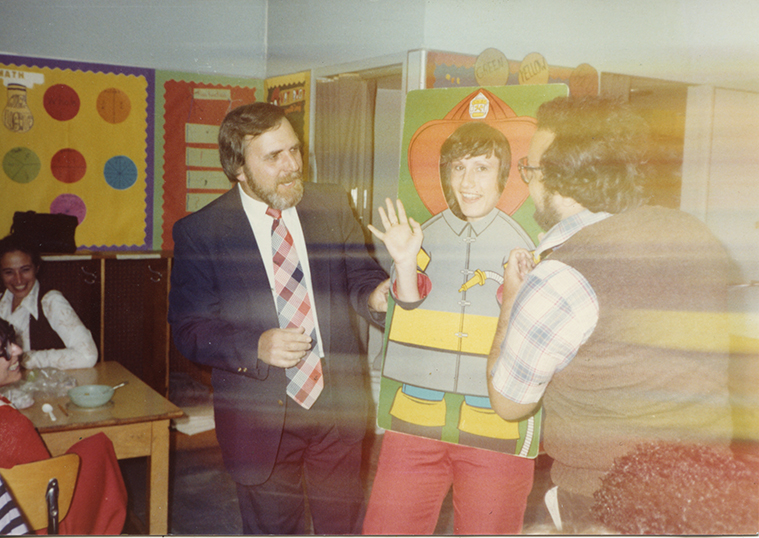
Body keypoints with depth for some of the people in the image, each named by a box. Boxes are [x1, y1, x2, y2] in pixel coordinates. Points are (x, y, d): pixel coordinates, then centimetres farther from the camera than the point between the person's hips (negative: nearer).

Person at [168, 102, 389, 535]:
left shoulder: (333, 205, 0)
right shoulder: (199, 232, -8)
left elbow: (358, 278, 4)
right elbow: (189, 329, -8)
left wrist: (375, 295, -20)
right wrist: (256, 347, -24)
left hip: (338, 403, 3)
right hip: (259, 414, -2)